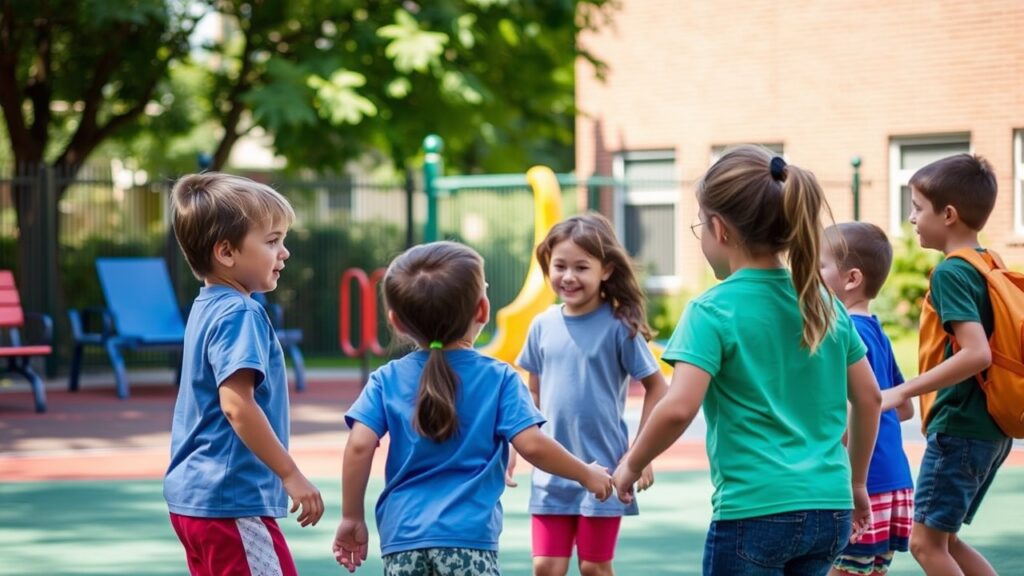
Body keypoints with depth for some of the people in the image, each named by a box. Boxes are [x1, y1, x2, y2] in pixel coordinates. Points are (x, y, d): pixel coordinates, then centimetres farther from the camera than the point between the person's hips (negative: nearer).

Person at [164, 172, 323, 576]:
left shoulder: (207, 308, 13)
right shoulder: (239, 315, -16)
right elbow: (237, 405, -25)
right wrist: (291, 475, -21)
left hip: (193, 495, 10)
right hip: (232, 499, -10)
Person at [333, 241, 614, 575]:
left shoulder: (387, 380, 6)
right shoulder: (498, 378, 1)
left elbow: (359, 446, -5)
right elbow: (531, 445, -8)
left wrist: (352, 517, 5)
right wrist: (587, 475, 8)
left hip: (402, 537, 3)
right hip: (468, 537, -3)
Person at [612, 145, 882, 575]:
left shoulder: (713, 311, -10)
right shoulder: (823, 303, 8)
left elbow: (678, 407, -21)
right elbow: (869, 398, 15)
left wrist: (631, 465, -4)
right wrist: (856, 483, 27)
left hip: (755, 511, -6)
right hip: (830, 511, 6)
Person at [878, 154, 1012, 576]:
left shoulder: (950, 273, -16)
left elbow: (976, 353, -26)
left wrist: (904, 392, -23)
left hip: (959, 430, -9)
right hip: (992, 431, 9)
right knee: (944, 540, 17)